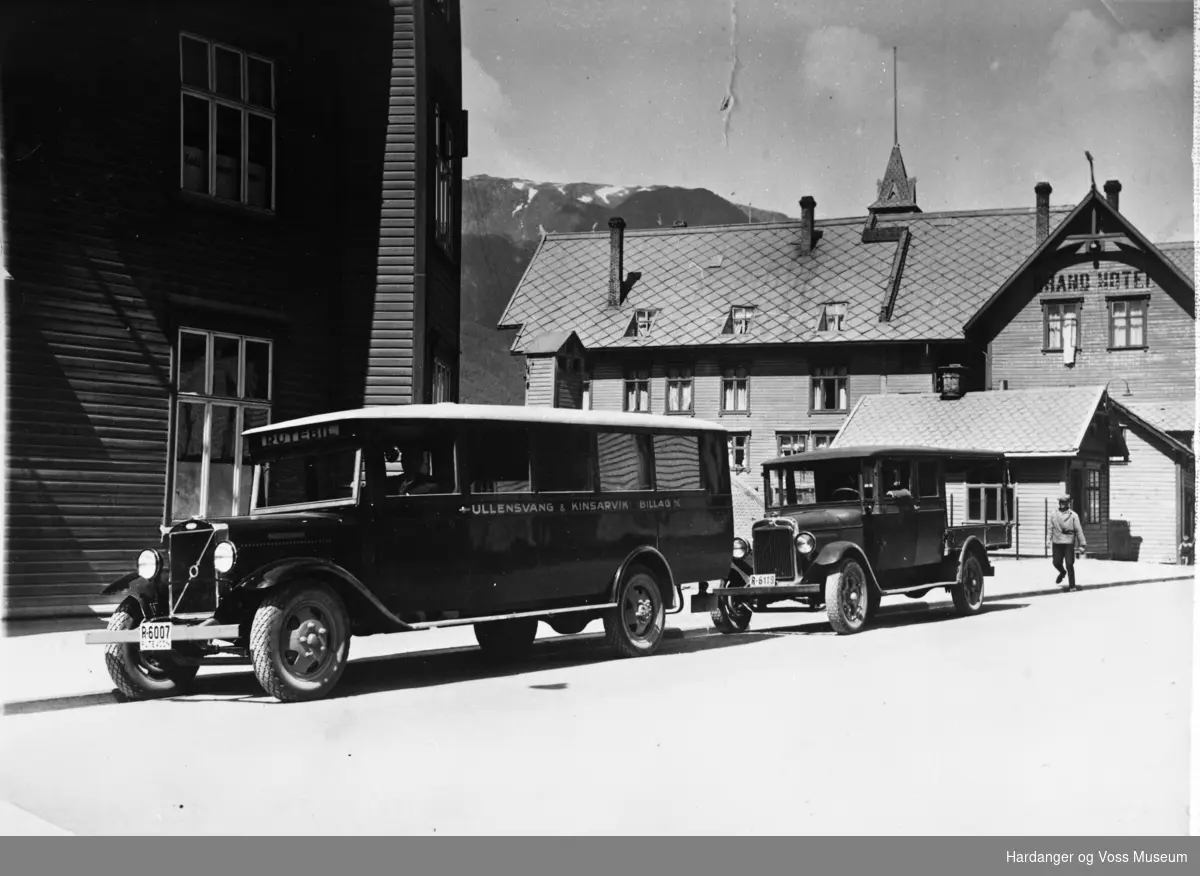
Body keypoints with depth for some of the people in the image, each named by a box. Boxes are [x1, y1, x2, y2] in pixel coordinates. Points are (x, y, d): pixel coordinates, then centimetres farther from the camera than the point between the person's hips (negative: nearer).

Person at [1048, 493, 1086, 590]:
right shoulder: (1053, 514, 7)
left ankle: (1072, 585, 5)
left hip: (1069, 543, -3)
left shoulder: (1073, 515, -1)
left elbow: (1079, 530, -1)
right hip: (1057, 543, 3)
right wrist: (1050, 541, 7)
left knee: (1069, 565, -6)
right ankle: (1062, 572, 41)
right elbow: (1051, 529, 10)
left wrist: (1082, 544, -4)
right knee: (1057, 563, 5)